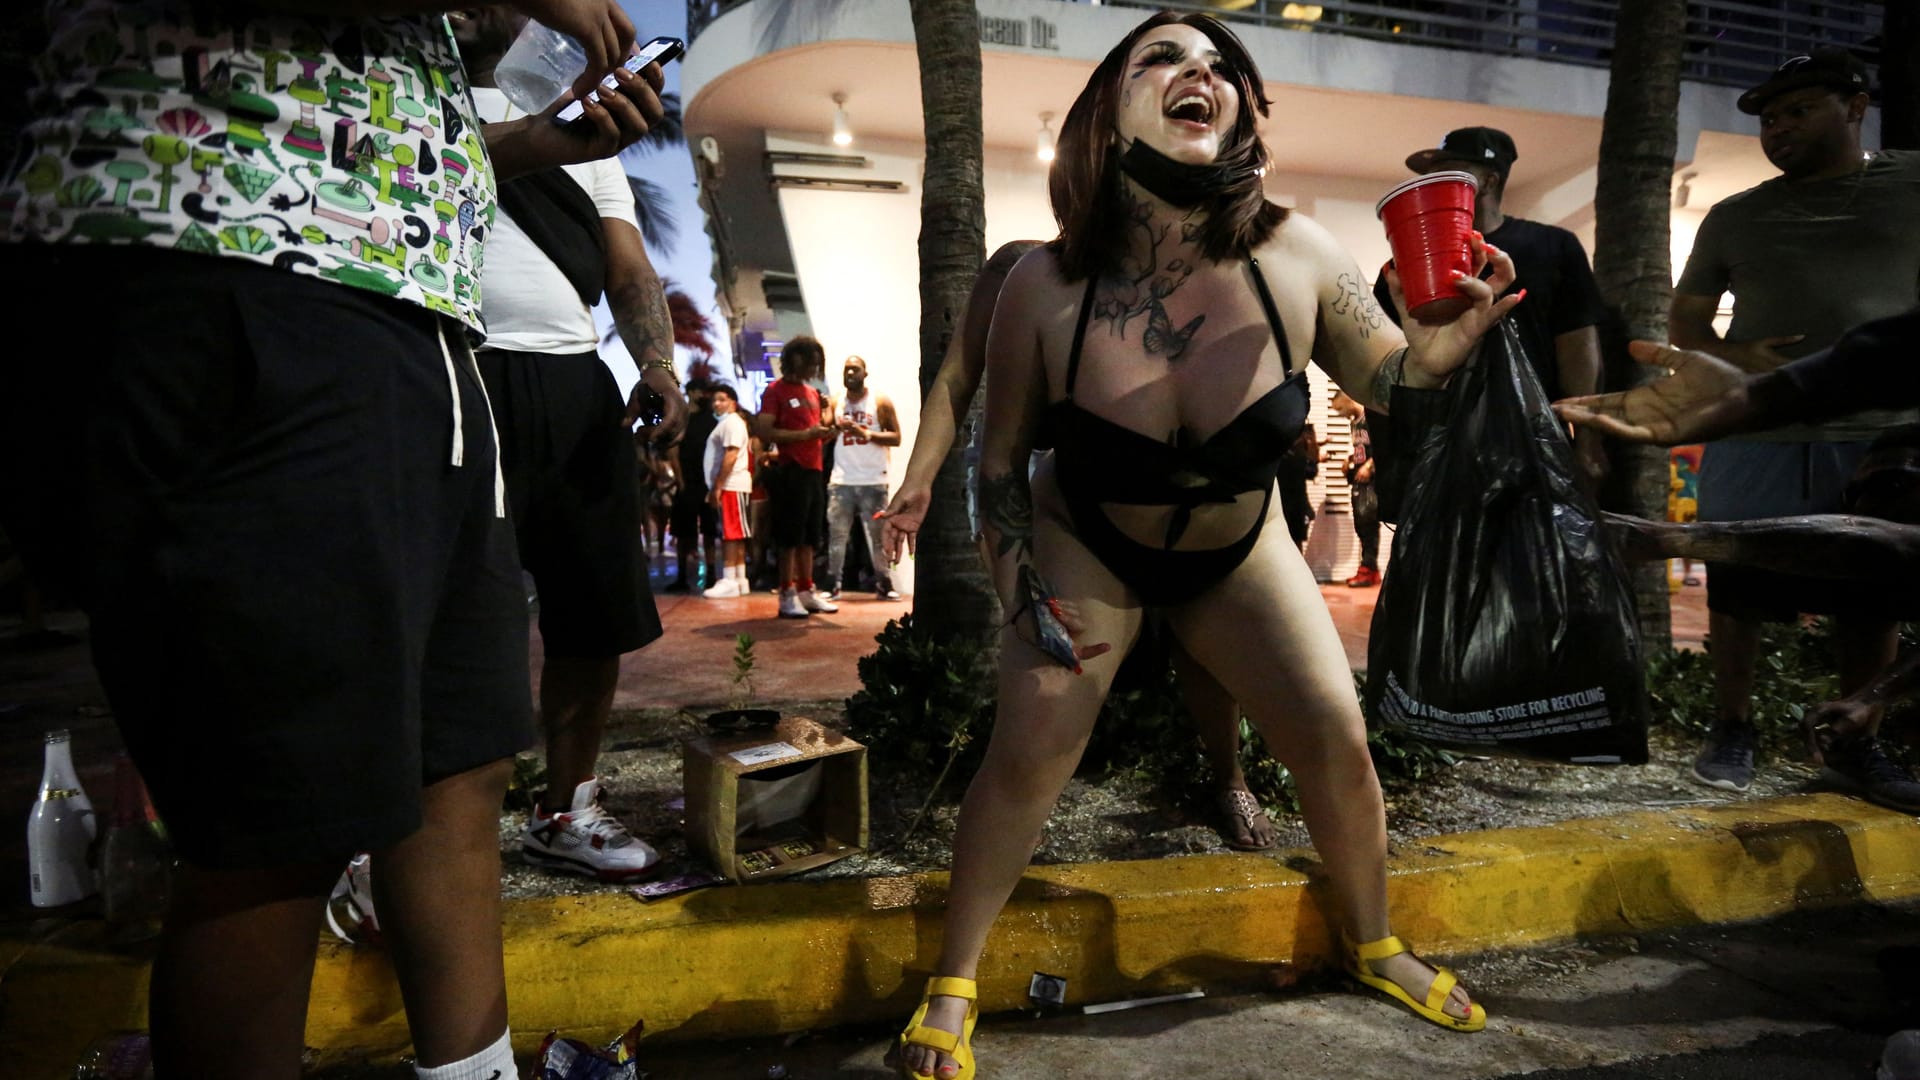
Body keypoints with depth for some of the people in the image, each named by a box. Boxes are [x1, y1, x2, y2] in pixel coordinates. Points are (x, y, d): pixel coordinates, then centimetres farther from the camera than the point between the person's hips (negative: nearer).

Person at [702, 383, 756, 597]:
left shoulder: (732, 422, -9)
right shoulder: (724, 423, 22)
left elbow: (730, 456, -19)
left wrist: (717, 486, -21)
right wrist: (715, 487, 17)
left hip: (731, 485, -10)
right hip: (727, 486, 10)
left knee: (732, 534, -11)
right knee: (733, 534, 9)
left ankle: (731, 581, -12)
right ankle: (739, 580, 11)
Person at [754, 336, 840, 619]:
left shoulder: (812, 392, 18)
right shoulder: (775, 390, -4)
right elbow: (764, 432, -15)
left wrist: (826, 428, 3)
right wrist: (806, 434, -19)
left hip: (813, 471, 7)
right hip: (791, 472, -7)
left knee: (809, 537, 10)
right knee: (790, 537, -4)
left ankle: (807, 591, 16)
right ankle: (787, 596, 0)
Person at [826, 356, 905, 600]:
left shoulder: (881, 402, 1)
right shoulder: (835, 403, 10)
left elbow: (896, 438, -4)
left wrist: (866, 434, -15)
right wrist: (833, 429, -7)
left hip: (873, 481, -2)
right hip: (841, 481, 2)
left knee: (877, 536, 4)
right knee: (836, 535, 0)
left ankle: (884, 585, 12)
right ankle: (833, 585, 5)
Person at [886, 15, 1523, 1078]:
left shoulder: (1294, 257, -22)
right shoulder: (1045, 285, -24)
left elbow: (1388, 371, -3)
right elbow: (1001, 456, -9)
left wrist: (1461, 332, -25)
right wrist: (1021, 597, -14)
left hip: (1238, 550, 2)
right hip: (1087, 547, -2)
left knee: (1337, 741, -2)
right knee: (1028, 754, -13)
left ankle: (1371, 944, 29)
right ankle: (950, 986, 10)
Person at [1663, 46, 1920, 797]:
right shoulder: (1734, 218, 13)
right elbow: (1684, 317, 17)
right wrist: (1730, 356, -4)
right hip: (1755, 435, 1)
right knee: (1737, 586, 0)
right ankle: (1732, 729, 13)